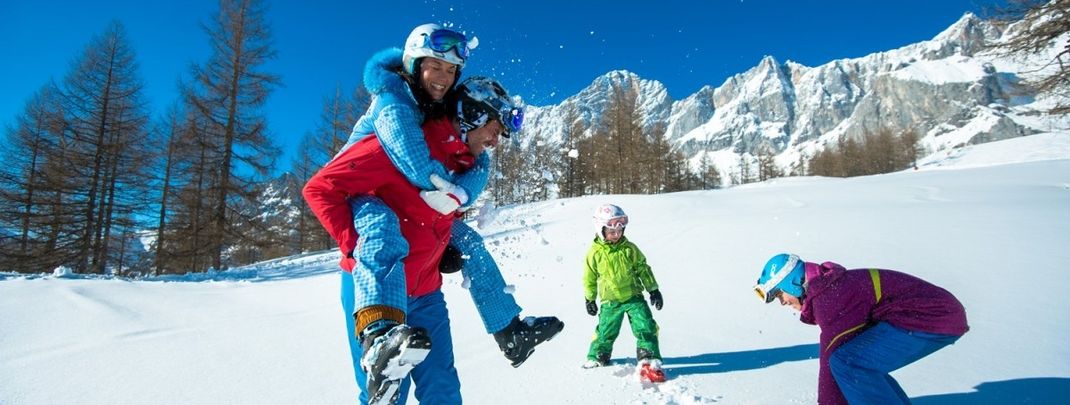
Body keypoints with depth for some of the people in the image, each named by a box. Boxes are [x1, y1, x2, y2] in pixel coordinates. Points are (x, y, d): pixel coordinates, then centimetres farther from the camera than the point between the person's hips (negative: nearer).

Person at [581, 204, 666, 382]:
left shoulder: (630, 249, -3)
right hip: (610, 301, -1)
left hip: (634, 296, 1)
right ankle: (597, 357, 30)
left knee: (646, 327, -8)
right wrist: (589, 299, 9)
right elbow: (589, 278, 3)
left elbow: (643, 269, 5)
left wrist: (654, 290, 4)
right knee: (605, 332, 6)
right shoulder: (595, 253, -8)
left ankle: (649, 362, 0)